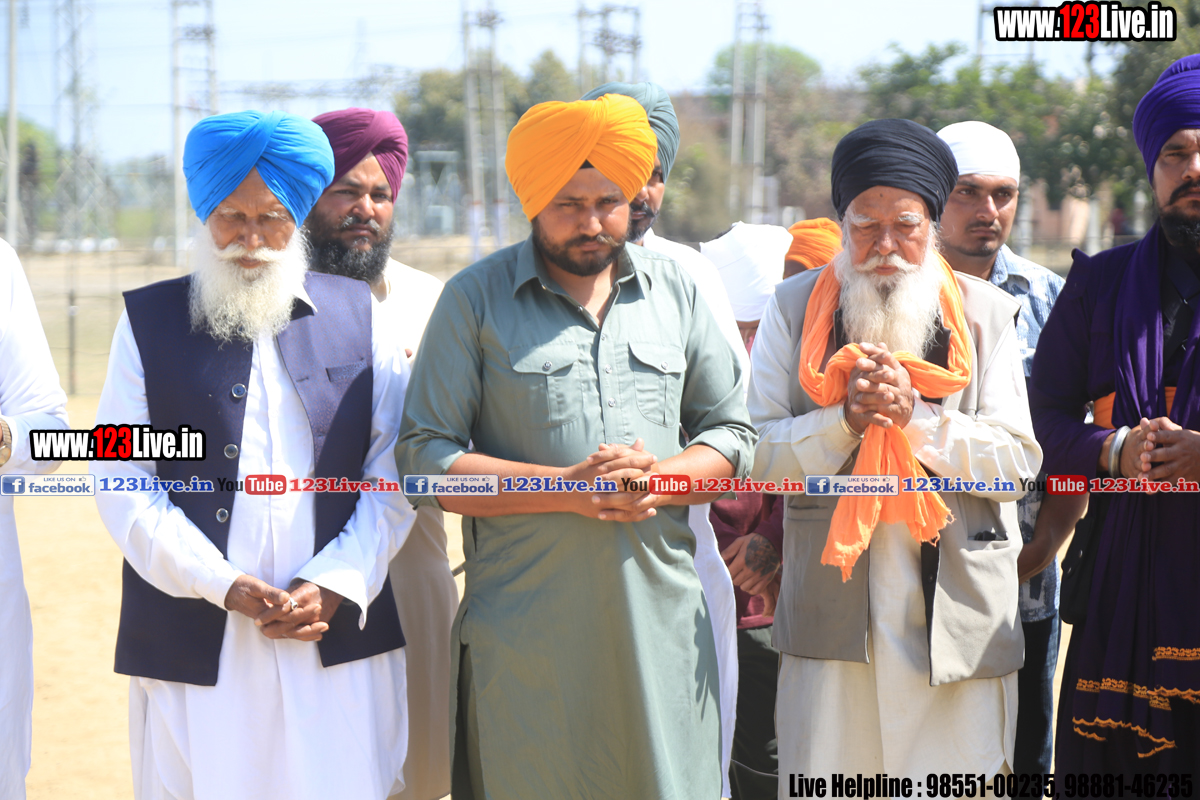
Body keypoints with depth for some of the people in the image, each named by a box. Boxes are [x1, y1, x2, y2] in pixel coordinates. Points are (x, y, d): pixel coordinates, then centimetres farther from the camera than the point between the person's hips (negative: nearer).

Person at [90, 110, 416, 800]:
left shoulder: (357, 315, 10)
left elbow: (393, 471, 6)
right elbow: (122, 482, 0)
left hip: (338, 634, 1)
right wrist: (223, 585, -11)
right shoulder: (149, 321, 7)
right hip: (193, 645, -1)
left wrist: (336, 584, -7)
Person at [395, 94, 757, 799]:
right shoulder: (476, 299, 2)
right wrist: (567, 488, -13)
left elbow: (733, 434, 14)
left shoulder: (677, 292, 12)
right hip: (525, 628, -2)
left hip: (663, 615, 3)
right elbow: (426, 459, -3)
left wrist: (656, 478, -7)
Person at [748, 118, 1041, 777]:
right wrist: (844, 419, -14)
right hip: (829, 617, 0)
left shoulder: (985, 313, 7)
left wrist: (917, 416, -13)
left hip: (957, 619, 0)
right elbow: (756, 454, 1)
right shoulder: (795, 308, 8)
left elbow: (1017, 462, 0)